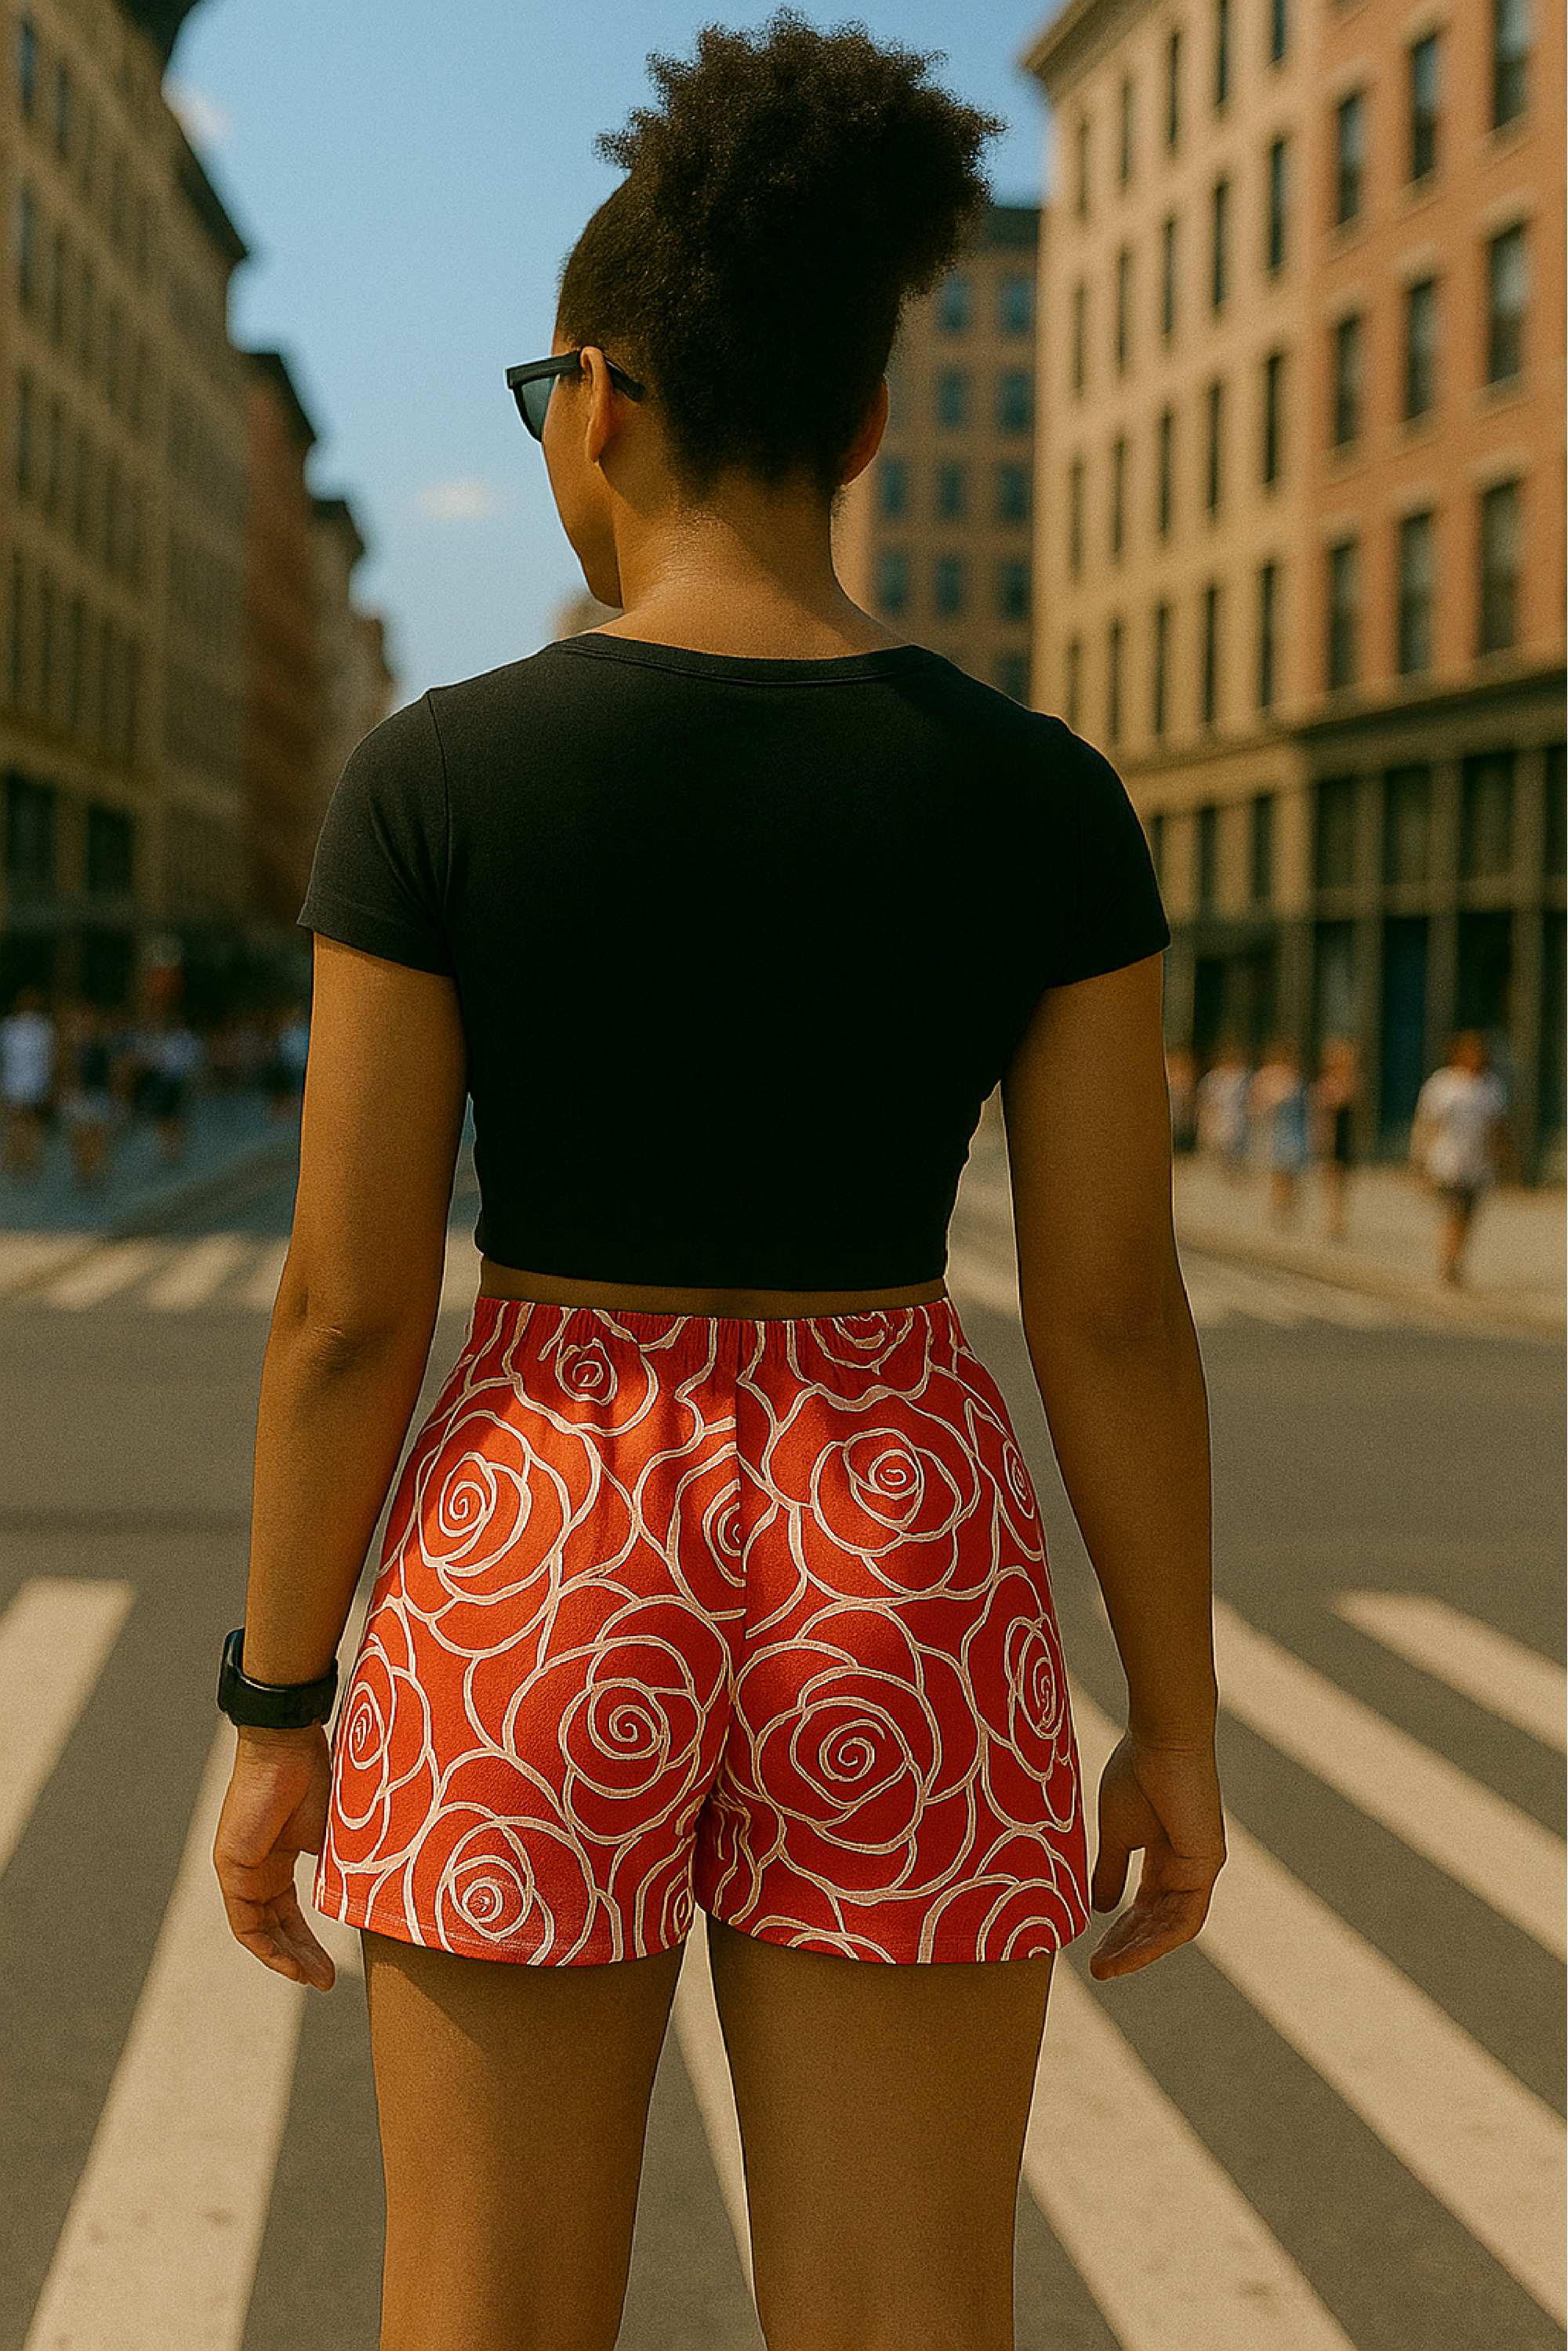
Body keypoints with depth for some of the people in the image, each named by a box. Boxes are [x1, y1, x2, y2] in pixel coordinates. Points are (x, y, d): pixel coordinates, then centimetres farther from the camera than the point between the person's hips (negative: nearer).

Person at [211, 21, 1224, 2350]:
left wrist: (275, 1715, 3)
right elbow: (1118, 1308, -3)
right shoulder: (1047, 793, -4)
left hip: (538, 1592, -1)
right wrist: (1179, 1722, 7)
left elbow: (348, 1301, -8)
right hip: (890, 1607, 1)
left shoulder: (433, 776, -9)